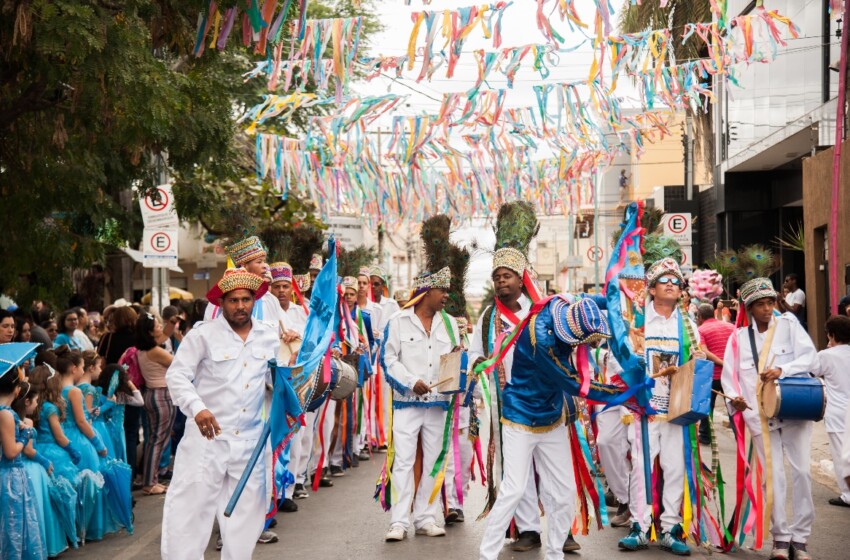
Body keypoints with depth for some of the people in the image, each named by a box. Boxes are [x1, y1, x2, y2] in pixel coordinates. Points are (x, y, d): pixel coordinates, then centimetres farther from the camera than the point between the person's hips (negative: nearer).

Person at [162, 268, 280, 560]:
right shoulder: (203, 334, -5)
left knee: (247, 508, 11)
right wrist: (197, 407, -22)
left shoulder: (269, 337, 8)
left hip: (250, 440, 4)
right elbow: (177, 375, -8)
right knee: (190, 504, -3)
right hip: (207, 436, -4)